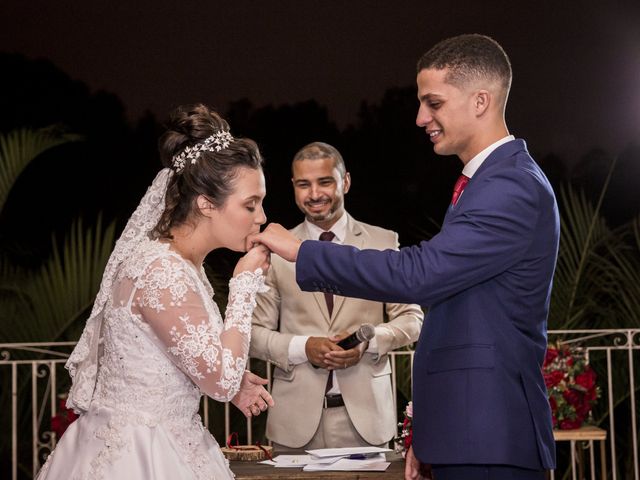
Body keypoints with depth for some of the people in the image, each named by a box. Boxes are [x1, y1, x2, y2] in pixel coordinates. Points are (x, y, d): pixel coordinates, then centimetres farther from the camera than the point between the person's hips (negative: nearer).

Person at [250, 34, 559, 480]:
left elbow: (417, 274, -25)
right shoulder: (490, 181, 18)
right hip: (464, 433, 9)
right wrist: (428, 434, 19)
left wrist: (301, 250, -17)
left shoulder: (515, 188, -15)